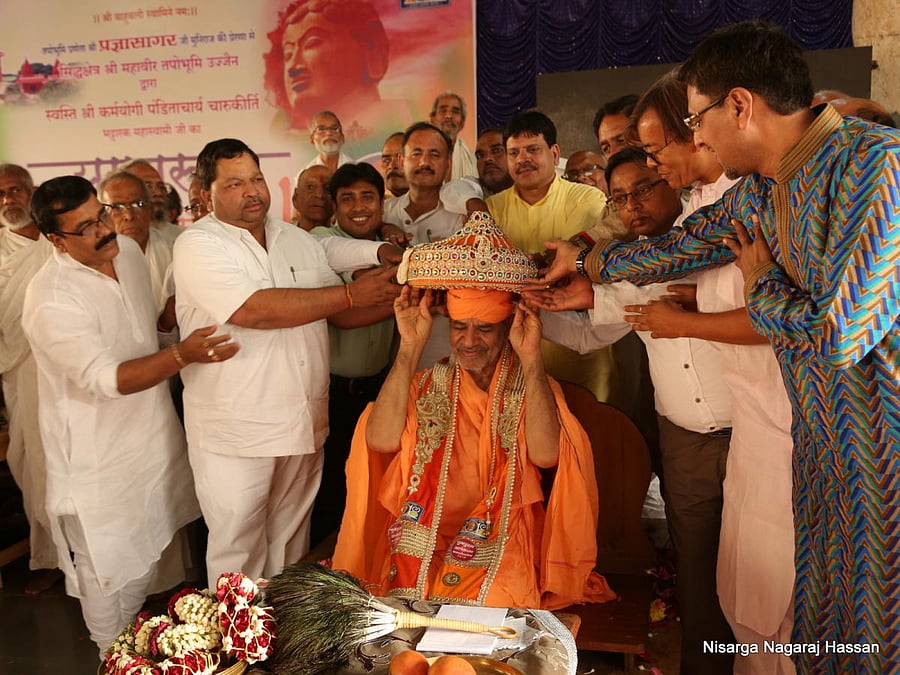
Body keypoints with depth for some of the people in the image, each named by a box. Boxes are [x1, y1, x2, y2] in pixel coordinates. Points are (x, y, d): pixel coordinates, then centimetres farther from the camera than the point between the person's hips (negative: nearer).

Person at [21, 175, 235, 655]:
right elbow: (107, 379, -32)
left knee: (149, 548, 24)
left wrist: (187, 306, 5)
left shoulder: (130, 252, -2)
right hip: (99, 456, -8)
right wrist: (181, 355, -42)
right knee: (110, 566, 10)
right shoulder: (52, 300, -26)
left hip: (154, 431, 8)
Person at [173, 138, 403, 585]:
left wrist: (397, 298, -7)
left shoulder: (299, 240, 10)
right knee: (237, 552, 8)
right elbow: (254, 310, -25)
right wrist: (351, 293, -22)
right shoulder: (198, 245, -9)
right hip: (235, 434, -5)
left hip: (304, 427, 5)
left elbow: (341, 314, 12)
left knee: (291, 545, 20)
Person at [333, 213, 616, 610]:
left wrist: (530, 358, -19)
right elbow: (382, 441, -10)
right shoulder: (427, 385, 8)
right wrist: (410, 348, -12)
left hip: (502, 560, -1)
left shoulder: (534, 388, 4)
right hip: (421, 556, 1)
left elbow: (545, 455, -16)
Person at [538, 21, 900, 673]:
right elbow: (681, 246, 22)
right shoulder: (759, 188, 5)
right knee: (823, 614, 16)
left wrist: (762, 283, -6)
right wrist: (584, 260, 31)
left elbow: (838, 336, -26)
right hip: (825, 443, 7)